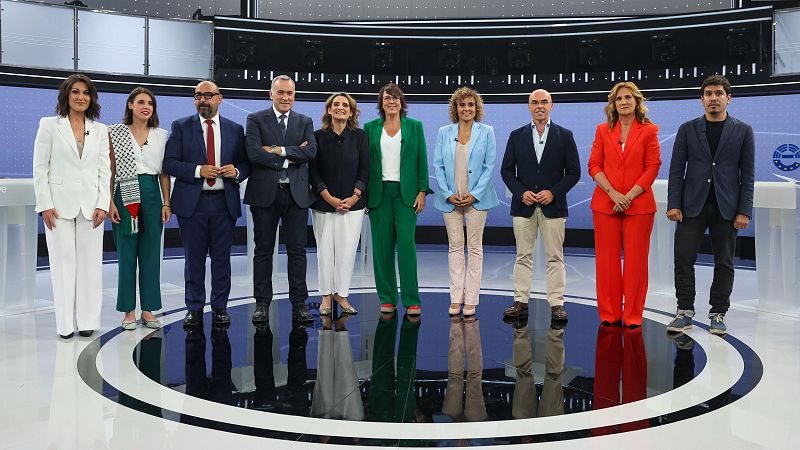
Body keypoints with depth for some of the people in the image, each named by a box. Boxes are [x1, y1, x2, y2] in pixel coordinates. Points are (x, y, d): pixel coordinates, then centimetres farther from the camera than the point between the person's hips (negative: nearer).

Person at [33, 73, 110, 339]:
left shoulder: (100, 130, 11)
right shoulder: (49, 125, 4)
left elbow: (105, 170, 8)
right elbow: (40, 168, 0)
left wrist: (103, 204, -2)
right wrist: (45, 205, -7)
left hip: (91, 205, 2)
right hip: (60, 205, -2)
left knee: (90, 263, 2)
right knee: (63, 263, 0)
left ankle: (87, 321, 10)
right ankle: (65, 324, 7)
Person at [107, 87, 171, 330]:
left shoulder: (161, 135, 10)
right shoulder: (115, 132, 2)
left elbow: (164, 172, 11)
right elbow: (110, 170, 1)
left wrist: (166, 203, 4)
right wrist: (110, 202, -7)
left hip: (152, 195, 3)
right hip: (126, 195, -2)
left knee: (151, 254, 5)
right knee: (126, 253, 1)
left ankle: (148, 309, 13)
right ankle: (129, 311, 10)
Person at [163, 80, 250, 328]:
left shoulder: (235, 129, 9)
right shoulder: (181, 127, 4)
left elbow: (245, 163, 11)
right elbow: (169, 162, -3)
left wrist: (236, 171, -11)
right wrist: (198, 170, -16)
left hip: (224, 202, 1)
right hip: (192, 202, -1)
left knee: (222, 258, 6)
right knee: (194, 258, 5)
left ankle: (220, 308, 16)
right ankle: (194, 309, 15)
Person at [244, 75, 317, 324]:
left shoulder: (305, 122, 11)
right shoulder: (256, 120, 4)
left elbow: (311, 151, -6)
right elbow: (254, 153, -11)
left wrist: (278, 150, -13)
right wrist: (289, 159, -9)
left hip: (296, 193, 2)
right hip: (265, 193, -2)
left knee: (297, 250, 3)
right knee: (263, 250, 5)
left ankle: (299, 304, 9)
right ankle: (262, 304, 13)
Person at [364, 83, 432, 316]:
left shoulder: (414, 126, 7)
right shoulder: (370, 128, 9)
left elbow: (421, 161, 5)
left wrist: (422, 192, -3)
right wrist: (363, 194, 2)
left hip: (406, 192, -1)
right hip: (379, 192, 2)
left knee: (406, 243, -9)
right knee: (382, 245, 2)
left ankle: (411, 299, -4)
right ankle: (387, 298, 11)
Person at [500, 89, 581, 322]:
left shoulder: (565, 135, 4)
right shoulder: (517, 135, 8)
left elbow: (573, 172, 2)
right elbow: (507, 170, 7)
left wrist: (554, 192, -11)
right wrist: (521, 192, -8)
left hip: (553, 205, -1)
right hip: (523, 204, 1)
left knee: (555, 257, 1)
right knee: (523, 256, 5)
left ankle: (556, 304, 6)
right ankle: (520, 301, 11)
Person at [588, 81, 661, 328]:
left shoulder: (648, 131, 4)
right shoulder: (603, 130, 10)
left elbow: (652, 168, -2)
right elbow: (594, 166, 4)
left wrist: (629, 196, -11)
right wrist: (613, 193, -10)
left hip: (639, 204, -2)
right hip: (605, 204, 2)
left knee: (636, 261, 1)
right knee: (607, 260, 3)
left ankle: (633, 317, 10)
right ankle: (609, 315, 13)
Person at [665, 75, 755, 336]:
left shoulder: (743, 131, 5)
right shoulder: (688, 129, 7)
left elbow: (748, 174, 2)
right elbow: (676, 169, 3)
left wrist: (744, 211, -5)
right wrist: (673, 204, -6)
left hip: (726, 208, 0)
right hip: (692, 206, 0)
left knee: (724, 263, 5)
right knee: (683, 258, -4)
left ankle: (718, 314, 15)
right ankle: (685, 312, 6)